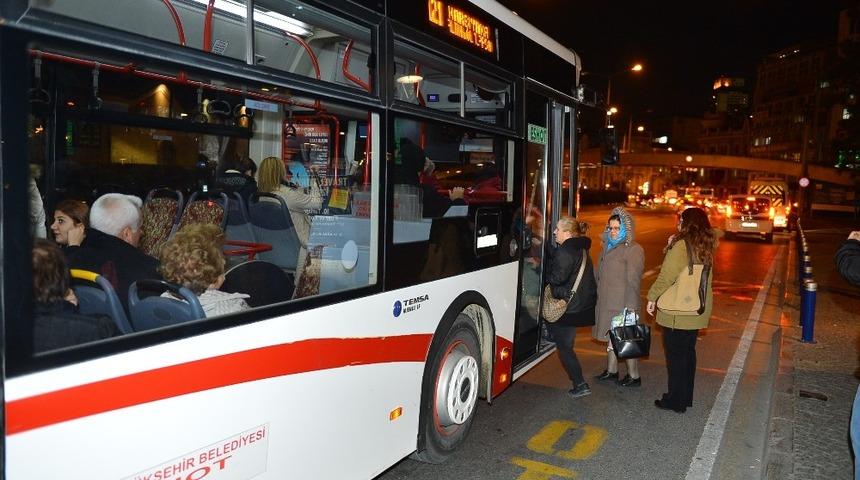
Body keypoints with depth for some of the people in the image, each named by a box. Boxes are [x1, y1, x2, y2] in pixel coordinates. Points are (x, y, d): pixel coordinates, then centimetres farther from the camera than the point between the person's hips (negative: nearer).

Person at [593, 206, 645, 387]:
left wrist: (630, 307, -21)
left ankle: (634, 376, 14)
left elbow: (633, 281, -18)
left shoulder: (633, 250, -13)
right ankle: (611, 371, 31)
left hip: (623, 304, -8)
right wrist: (598, 296, 15)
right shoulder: (608, 246, 12)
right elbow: (600, 274, 19)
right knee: (611, 337, 18)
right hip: (606, 302, 8)